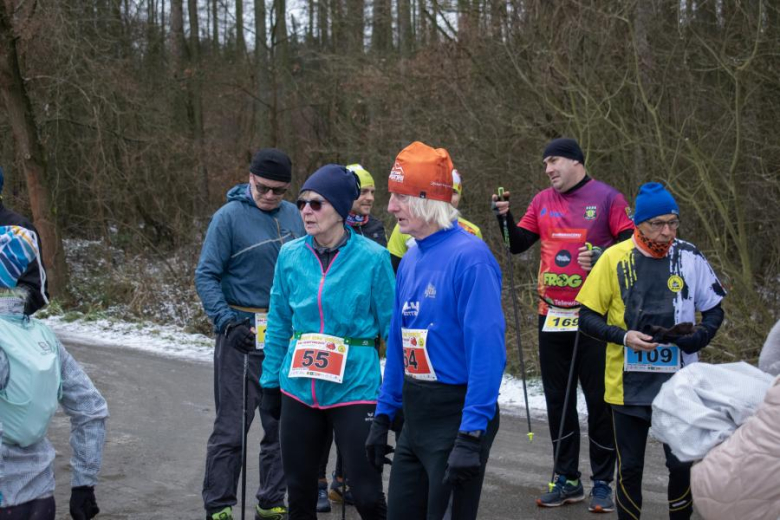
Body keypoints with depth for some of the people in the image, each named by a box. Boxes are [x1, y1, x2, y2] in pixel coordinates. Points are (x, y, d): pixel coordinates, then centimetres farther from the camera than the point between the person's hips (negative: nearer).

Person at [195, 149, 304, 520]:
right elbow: (206, 276, -9)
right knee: (232, 428, -4)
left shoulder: (292, 215, 7)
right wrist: (227, 322, -20)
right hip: (243, 335, -5)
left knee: (281, 425, 10)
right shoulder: (229, 217, -8)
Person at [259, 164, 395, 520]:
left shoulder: (372, 258, -10)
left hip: (355, 389, -4)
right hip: (299, 390, 4)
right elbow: (279, 325, 11)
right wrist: (270, 383, 12)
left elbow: (392, 327, -4)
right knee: (299, 490, 15)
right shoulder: (290, 256, 1)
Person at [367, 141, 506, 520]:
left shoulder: (470, 257, -17)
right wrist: (383, 417, 16)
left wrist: (472, 436, -25)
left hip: (456, 414, -8)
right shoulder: (410, 260, 9)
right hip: (414, 414, 8)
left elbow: (487, 349, -23)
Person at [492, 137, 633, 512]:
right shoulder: (543, 202, 10)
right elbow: (518, 244, 12)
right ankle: (567, 480, 21)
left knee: (599, 398, 0)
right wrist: (504, 217, -4)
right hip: (551, 316, 5)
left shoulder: (607, 198, -4)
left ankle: (602, 483, 9)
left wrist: (603, 256, -22)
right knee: (557, 398, 10)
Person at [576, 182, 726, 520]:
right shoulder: (614, 258, -4)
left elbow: (713, 311, 11)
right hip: (628, 385, -1)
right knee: (629, 467, 8)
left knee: (682, 464, 2)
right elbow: (588, 318, -1)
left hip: (678, 384, 1)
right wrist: (624, 336, -17)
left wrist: (700, 336, -11)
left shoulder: (689, 257, 0)